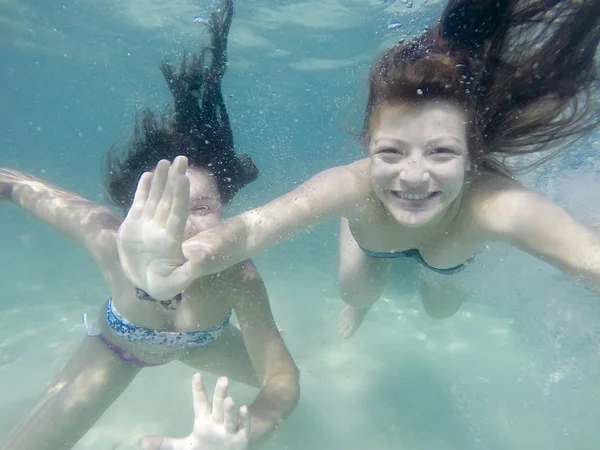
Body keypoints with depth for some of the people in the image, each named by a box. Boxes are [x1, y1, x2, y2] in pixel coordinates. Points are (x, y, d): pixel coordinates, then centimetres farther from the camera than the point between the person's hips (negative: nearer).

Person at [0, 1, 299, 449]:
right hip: (117, 346, 0)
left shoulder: (238, 276, -41)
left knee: (275, 377, 19)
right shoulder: (109, 239, -40)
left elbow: (283, 379, -36)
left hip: (200, 343, 1)